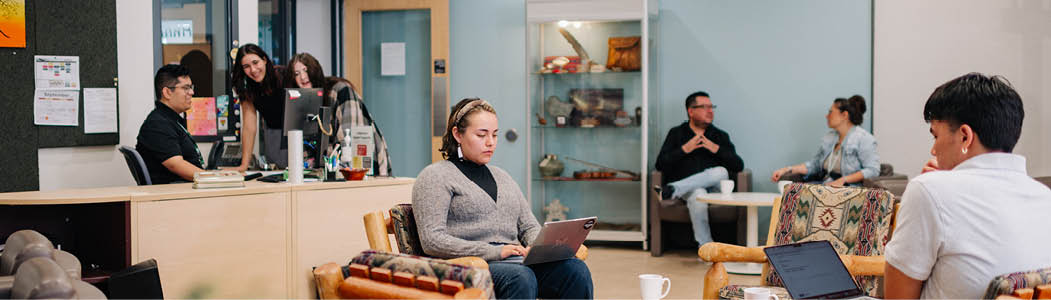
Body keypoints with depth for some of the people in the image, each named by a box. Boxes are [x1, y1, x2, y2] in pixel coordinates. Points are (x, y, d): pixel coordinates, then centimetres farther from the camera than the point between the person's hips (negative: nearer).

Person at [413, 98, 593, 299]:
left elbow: (529, 226, 26)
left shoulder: (501, 176, 27)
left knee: (576, 269, -23)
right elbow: (431, 240, -9)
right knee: (520, 277, -38)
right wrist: (493, 252, -16)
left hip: (517, 262, 6)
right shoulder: (435, 176, 3)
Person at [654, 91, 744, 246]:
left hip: (713, 187, 2)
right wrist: (684, 150, -6)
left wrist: (717, 149, -5)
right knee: (698, 194, -38)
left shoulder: (720, 135, 20)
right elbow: (660, 165, 5)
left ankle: (672, 190, -38)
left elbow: (739, 166, 9)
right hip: (686, 186, -2)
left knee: (721, 172, -33)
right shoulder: (676, 133, 16)